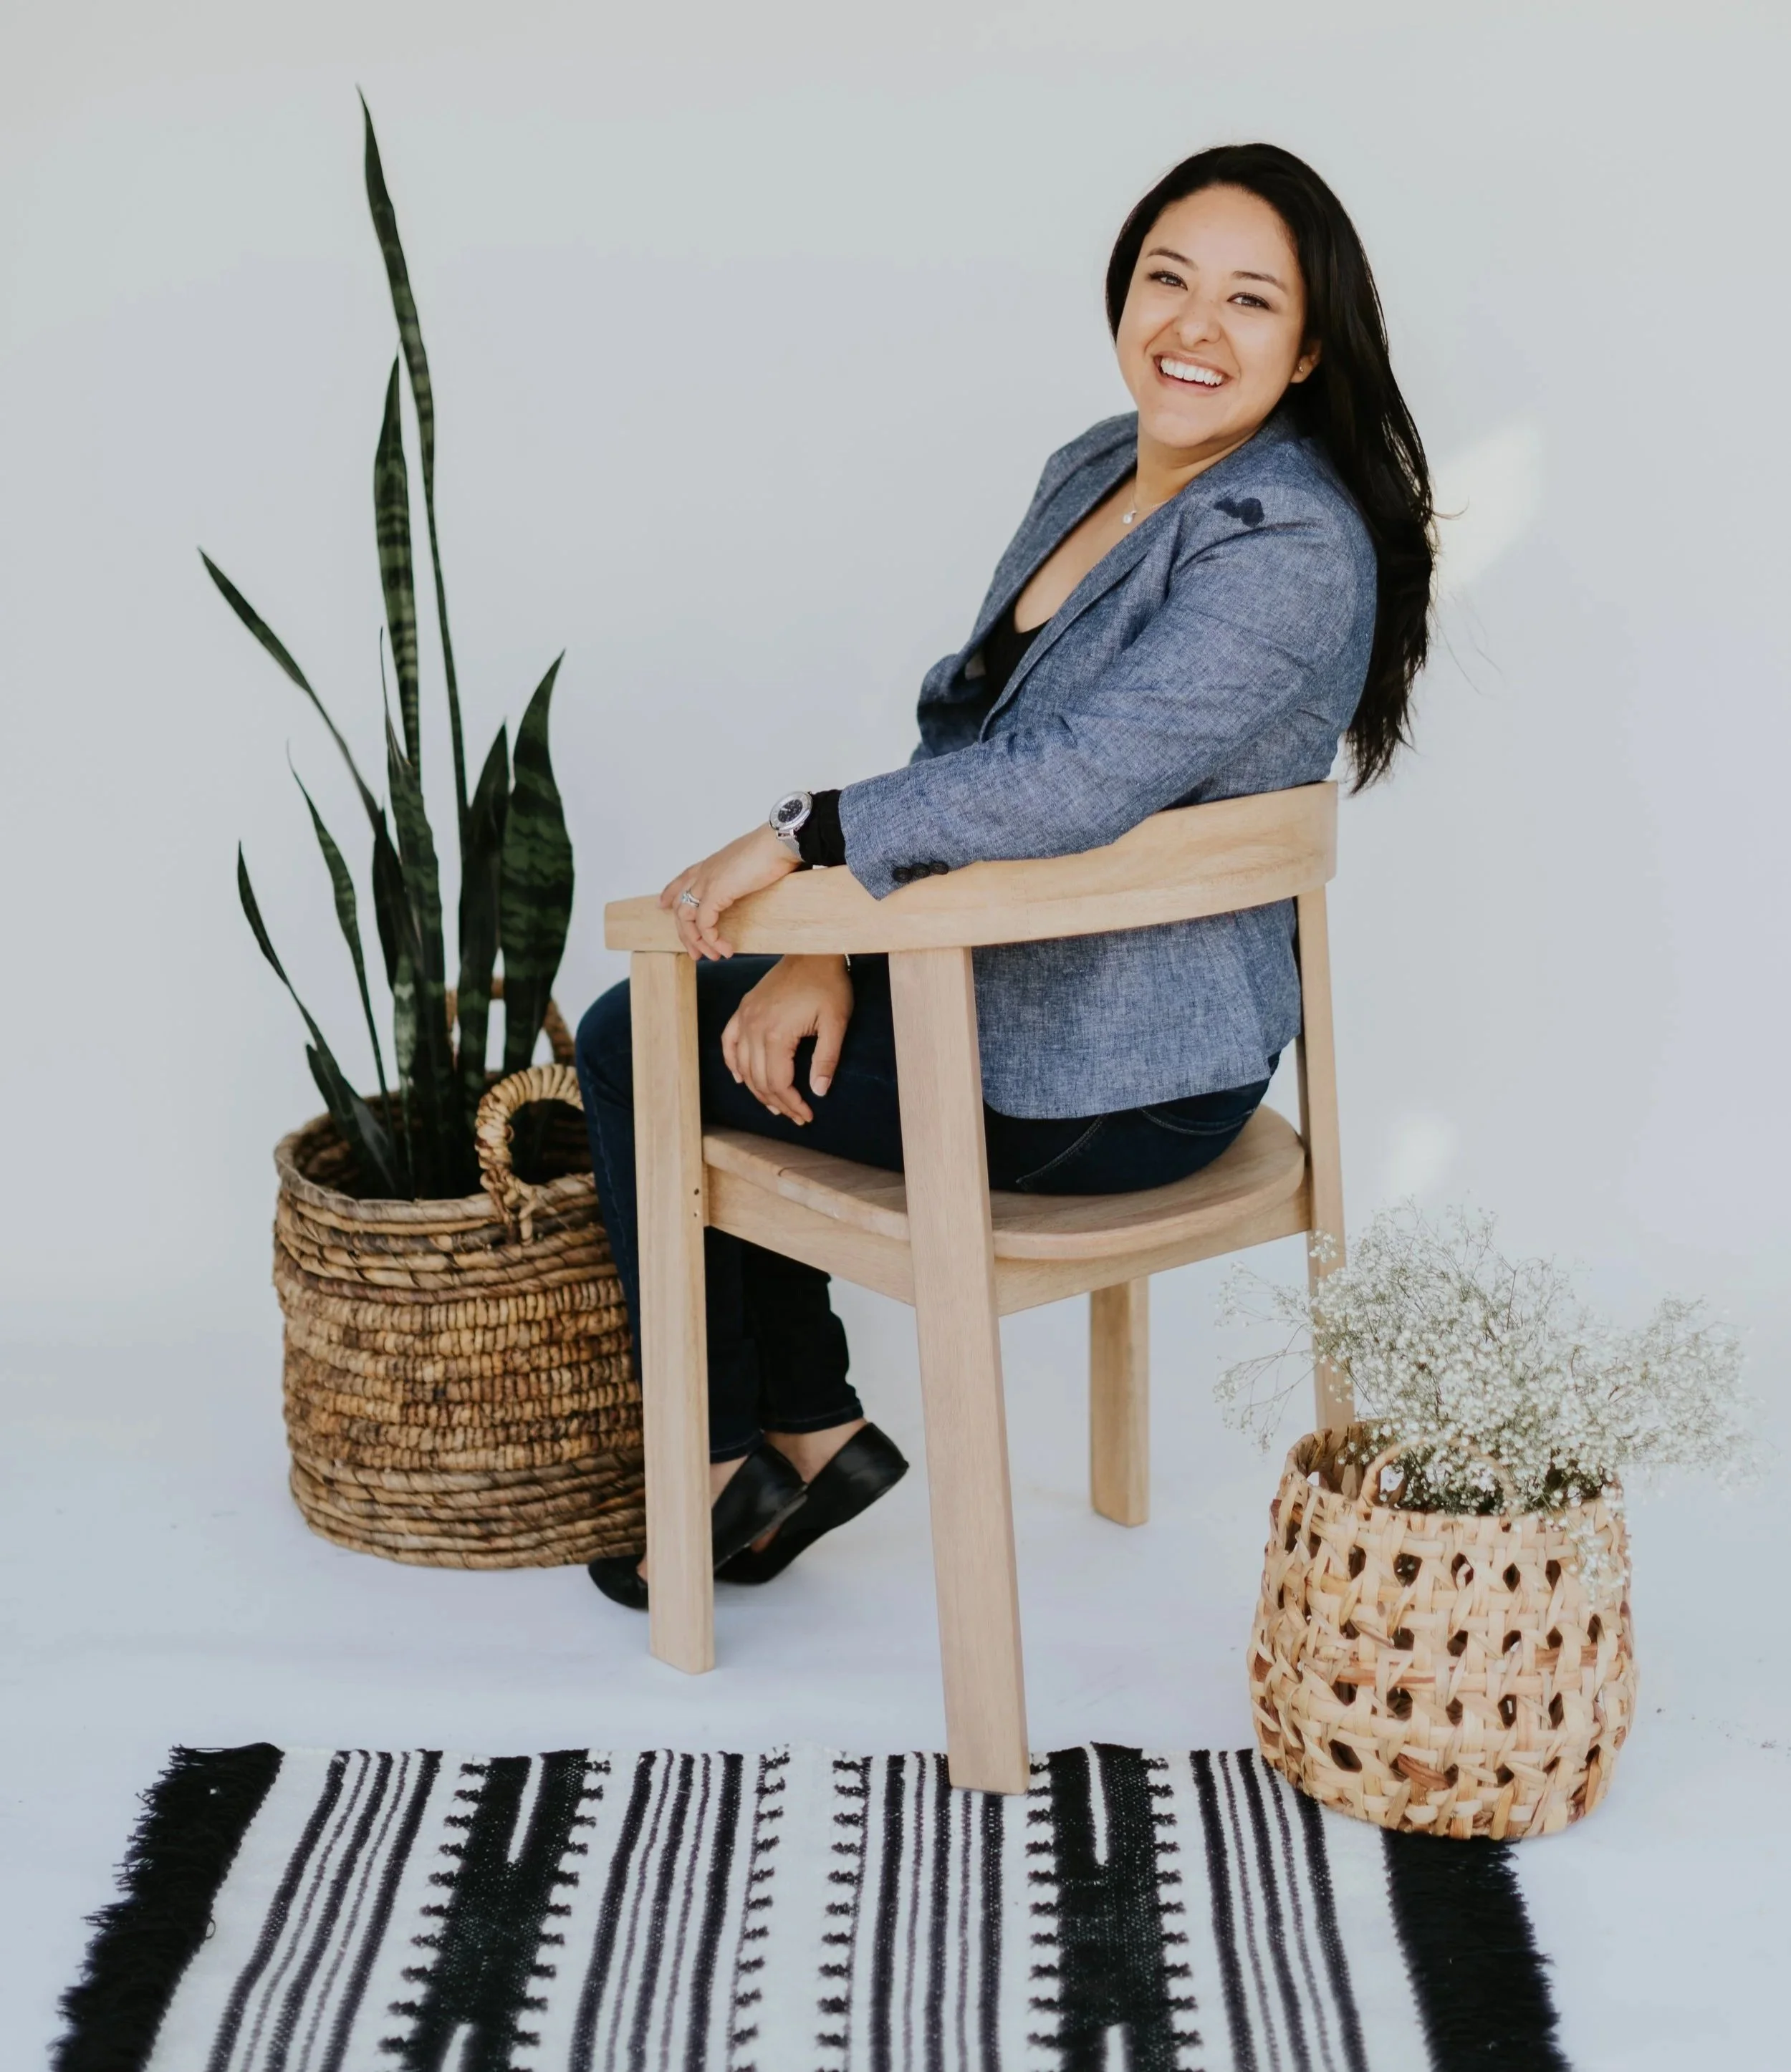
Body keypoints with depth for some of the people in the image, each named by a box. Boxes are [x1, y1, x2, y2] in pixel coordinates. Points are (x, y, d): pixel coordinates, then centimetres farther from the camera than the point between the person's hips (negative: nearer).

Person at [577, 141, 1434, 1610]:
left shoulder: (1290, 549, -23)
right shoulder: (1098, 472, 6)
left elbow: (1076, 780, -33)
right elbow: (964, 747, 8)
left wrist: (805, 837, -25)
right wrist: (835, 948, -4)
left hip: (1111, 1087, -9)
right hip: (1005, 987, 9)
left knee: (639, 1044, 3)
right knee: (664, 1015, 19)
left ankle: (727, 1466, 22)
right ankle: (811, 1430, 24)